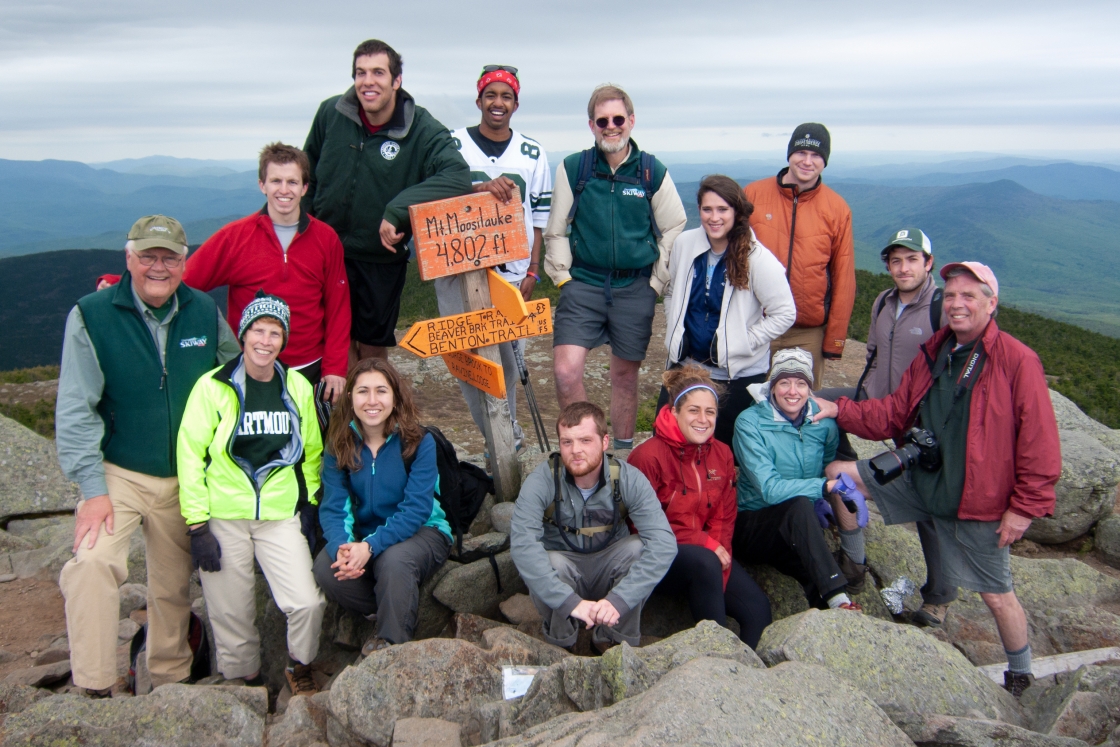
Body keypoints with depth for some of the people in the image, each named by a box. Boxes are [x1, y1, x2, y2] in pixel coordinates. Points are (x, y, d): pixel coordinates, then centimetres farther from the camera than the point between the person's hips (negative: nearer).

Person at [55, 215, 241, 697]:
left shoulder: (204, 312, -1)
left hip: (186, 478, 3)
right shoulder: (91, 316, -10)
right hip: (118, 475, -3)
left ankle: (171, 681, 31)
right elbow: (75, 410, -11)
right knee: (94, 561, -25)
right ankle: (95, 691, -13)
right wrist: (92, 488, -17)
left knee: (174, 584, 13)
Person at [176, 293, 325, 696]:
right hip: (223, 517, -2)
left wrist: (309, 504, 10)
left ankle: (299, 666, 19)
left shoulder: (297, 387, 3)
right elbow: (189, 455, -6)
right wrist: (197, 524, -8)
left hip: (281, 515, 2)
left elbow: (311, 452, 14)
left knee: (307, 603, -9)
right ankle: (246, 679, 30)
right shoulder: (213, 386, -6)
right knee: (232, 613, 5)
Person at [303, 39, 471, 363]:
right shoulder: (330, 113, -5)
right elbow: (307, 173, 10)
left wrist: (397, 210, -36)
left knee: (374, 350, 12)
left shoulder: (423, 131, -14)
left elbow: (458, 176, -31)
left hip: (383, 260, -1)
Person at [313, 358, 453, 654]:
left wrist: (371, 546, -34)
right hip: (362, 536, 4)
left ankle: (392, 645, -12)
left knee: (393, 560, -36)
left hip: (422, 532, -3)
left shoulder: (419, 441, -15)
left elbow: (416, 509, -21)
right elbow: (334, 507, -11)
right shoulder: (340, 444, -5)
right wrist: (342, 547, -32)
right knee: (325, 566, -25)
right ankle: (393, 611, -1)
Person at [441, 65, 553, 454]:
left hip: (511, 272, 1)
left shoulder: (533, 154, 10)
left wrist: (532, 271, 4)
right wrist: (482, 187, -25)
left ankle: (508, 434, 17)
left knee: (505, 354, -1)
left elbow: (539, 218, 11)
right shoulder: (453, 144, 5)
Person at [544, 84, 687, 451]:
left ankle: (624, 452, 29)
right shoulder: (572, 169, 0)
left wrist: (657, 282, 5)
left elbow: (673, 231, 7)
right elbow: (556, 231, 6)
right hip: (583, 285, 0)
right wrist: (562, 276, 1)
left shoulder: (654, 172, 0)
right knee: (566, 370, -14)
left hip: (635, 289, 1)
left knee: (625, 374, 11)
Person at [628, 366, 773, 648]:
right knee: (704, 561, -36)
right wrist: (705, 545, -16)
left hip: (710, 553, 5)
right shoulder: (649, 456, -14)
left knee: (758, 609, -18)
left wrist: (720, 548, -14)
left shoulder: (722, 454, 5)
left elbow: (725, 516, 8)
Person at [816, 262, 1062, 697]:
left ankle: (1019, 675, 32)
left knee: (996, 594, 5)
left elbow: (1040, 443, -13)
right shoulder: (933, 354, 6)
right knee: (839, 473, -1)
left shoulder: (1018, 361, -13)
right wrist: (841, 411, -6)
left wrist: (1026, 506, -14)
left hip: (979, 501, -5)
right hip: (920, 480, 6)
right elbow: (894, 414, 8)